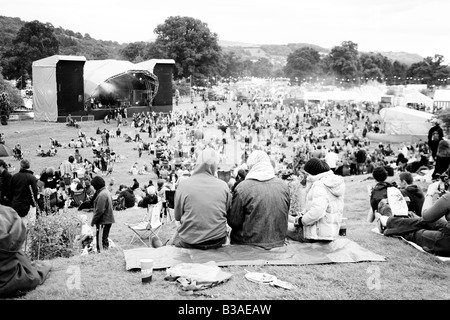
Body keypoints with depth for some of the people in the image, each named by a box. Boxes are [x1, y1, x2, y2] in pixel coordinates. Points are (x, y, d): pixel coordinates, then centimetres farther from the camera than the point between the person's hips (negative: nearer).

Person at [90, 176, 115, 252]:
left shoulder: (101, 195, -20)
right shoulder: (106, 192, 11)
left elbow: (99, 211, -22)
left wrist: (93, 221, -12)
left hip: (103, 221, -10)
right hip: (108, 220, 10)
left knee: (101, 240, -4)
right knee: (105, 239, 17)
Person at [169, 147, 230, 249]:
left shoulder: (184, 184, -11)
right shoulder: (223, 186, -7)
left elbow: (177, 217, -1)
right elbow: (227, 214, 5)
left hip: (189, 242, -2)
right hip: (217, 241, 2)